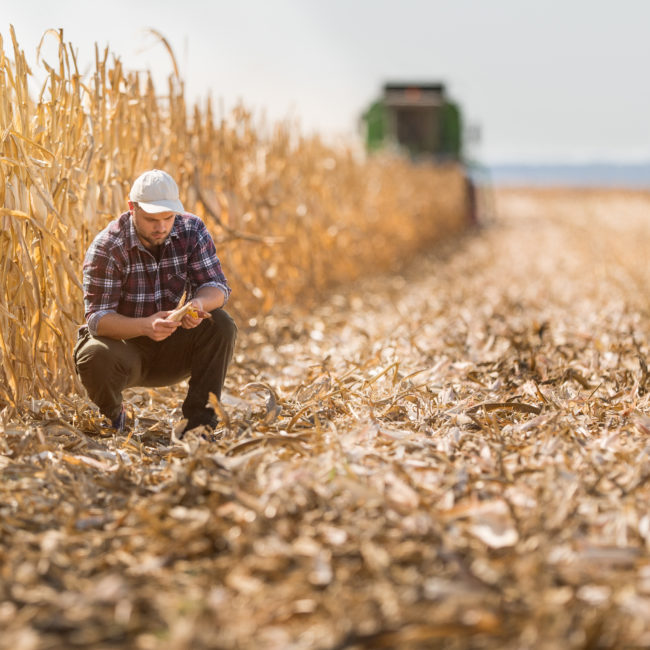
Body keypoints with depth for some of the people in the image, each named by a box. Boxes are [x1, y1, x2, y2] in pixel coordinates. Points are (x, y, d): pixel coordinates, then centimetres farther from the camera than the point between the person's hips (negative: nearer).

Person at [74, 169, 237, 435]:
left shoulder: (192, 231, -9)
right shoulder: (106, 247, -20)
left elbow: (217, 286, -13)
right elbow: (97, 318, -25)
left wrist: (199, 304, -39)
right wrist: (145, 326, -45)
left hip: (172, 350, 3)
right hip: (123, 345, -3)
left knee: (221, 325, -23)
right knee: (95, 356, -36)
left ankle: (199, 421, -14)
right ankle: (111, 415, -1)